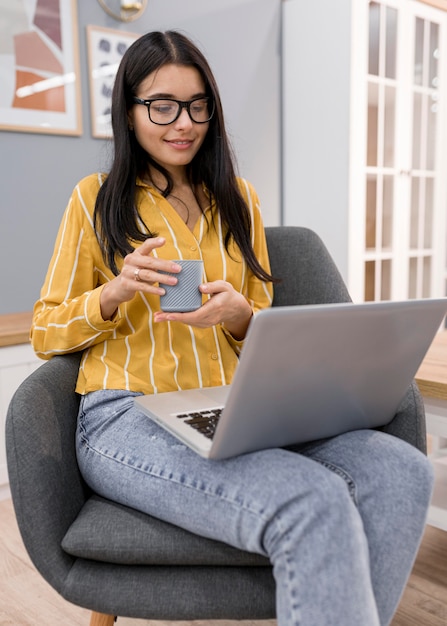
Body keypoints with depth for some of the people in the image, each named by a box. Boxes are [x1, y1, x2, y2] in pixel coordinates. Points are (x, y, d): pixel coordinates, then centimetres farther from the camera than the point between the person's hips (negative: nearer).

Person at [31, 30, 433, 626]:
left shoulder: (239, 199, 18)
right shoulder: (96, 198, 8)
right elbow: (45, 333, 9)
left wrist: (238, 313, -6)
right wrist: (115, 292, -12)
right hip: (128, 418, -4)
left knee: (403, 472, -23)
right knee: (314, 505, -33)